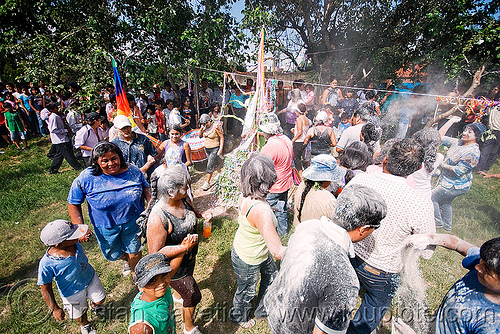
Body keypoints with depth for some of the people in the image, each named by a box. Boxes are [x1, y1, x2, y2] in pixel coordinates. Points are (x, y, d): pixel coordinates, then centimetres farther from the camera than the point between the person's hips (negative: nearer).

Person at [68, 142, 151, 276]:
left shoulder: (133, 171, -13)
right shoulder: (86, 178, -17)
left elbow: (145, 187, 4)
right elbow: (73, 204, -6)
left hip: (133, 222, 0)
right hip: (106, 227, 1)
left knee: (134, 252, 15)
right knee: (113, 255, 22)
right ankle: (126, 259, 61)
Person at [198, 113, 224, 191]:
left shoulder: (216, 127, -17)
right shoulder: (205, 127, 1)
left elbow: (221, 137, -13)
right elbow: (200, 136, 7)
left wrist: (221, 149, -17)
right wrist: (201, 129, -12)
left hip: (214, 149, -7)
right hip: (207, 148, 7)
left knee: (210, 166, -7)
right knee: (214, 163, 18)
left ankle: (207, 183, 1)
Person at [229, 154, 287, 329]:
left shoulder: (245, 195, -16)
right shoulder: (261, 210, -43)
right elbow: (278, 252, -39)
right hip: (248, 261, -7)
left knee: (271, 275, 30)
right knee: (246, 291, 25)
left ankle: (263, 309, 59)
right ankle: (238, 317, 60)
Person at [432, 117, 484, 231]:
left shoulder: (473, 152, -24)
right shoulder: (458, 142, -1)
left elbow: (458, 171, -27)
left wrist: (443, 165, -13)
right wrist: (451, 121, -1)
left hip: (455, 185, -9)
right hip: (446, 180, 9)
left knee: (431, 197, -4)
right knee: (445, 203, 22)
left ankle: (437, 222, 14)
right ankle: (447, 226, 41)